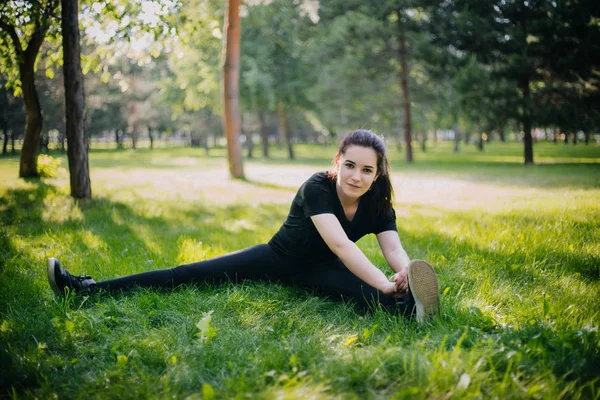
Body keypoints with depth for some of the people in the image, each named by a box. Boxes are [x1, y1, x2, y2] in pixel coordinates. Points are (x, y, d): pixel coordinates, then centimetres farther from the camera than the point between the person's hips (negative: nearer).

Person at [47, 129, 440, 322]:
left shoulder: (378, 205, -14)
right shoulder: (316, 188, -28)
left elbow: (395, 248, -26)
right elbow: (340, 244, -41)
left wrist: (404, 277, -50)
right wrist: (384, 283, -51)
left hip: (319, 270, 2)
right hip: (278, 258, -2)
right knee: (187, 275, -9)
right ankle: (89, 288, -9)